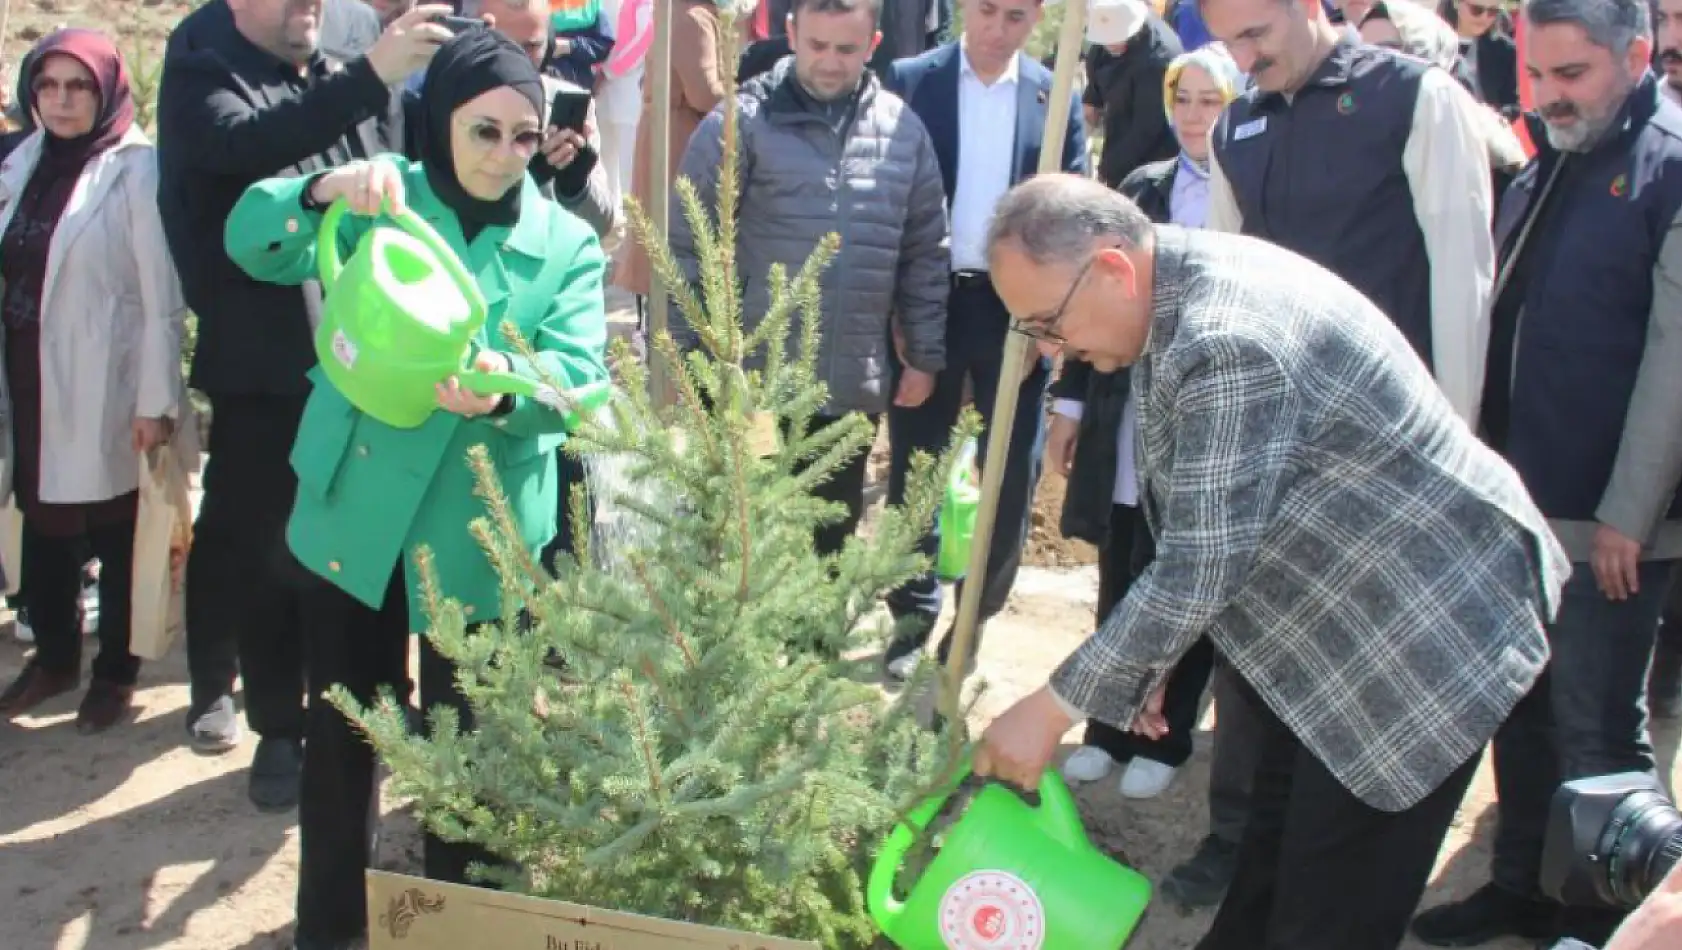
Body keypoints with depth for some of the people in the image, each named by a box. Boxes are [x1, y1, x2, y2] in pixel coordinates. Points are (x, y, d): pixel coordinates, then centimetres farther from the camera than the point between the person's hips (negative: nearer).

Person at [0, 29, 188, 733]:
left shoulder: (135, 170, -11)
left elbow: (162, 298, -12)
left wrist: (156, 400, -14)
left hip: (101, 389, -6)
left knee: (115, 534, 6)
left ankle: (116, 672, 22)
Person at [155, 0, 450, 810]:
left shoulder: (338, 81, 11)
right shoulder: (202, 74, -6)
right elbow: (246, 143, -29)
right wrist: (371, 76, -41)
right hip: (262, 371, -4)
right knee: (265, 554, 4)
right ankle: (281, 731, 18)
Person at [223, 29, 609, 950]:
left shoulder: (566, 244, -2)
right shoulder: (383, 202, 0)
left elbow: (581, 376, -14)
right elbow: (252, 244, -11)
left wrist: (507, 395, -36)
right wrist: (326, 187, -30)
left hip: (479, 531, -1)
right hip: (354, 510, 1)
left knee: (462, 731, 11)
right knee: (340, 722, 13)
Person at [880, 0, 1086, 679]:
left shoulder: (1057, 99, 3)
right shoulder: (909, 81, -2)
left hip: (1016, 310, 1)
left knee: (1012, 473, 6)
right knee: (915, 468, 8)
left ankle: (974, 617, 22)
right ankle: (915, 615, 24)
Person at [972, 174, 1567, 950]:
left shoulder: (1229, 342, -31)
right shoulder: (1180, 285, 0)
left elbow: (1199, 570, -30)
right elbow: (1198, 529, 8)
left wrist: (1053, 709, -21)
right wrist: (1146, 657, 7)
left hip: (1424, 628, -10)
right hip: (1330, 615, 10)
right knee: (1264, 885, 20)